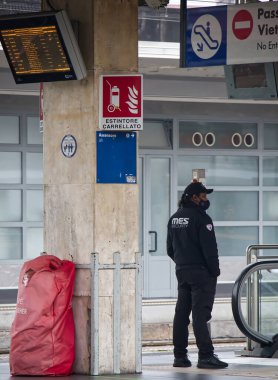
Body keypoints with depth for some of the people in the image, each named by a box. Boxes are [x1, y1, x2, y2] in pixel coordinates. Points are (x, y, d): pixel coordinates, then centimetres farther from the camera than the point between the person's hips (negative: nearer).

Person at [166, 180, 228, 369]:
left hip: (182, 272, 8)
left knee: (181, 314, 10)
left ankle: (180, 355, 12)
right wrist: (215, 270, -7)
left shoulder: (174, 219, 13)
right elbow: (209, 248, -16)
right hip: (201, 272, -8)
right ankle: (206, 356, -12)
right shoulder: (200, 218, -13)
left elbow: (170, 249, 19)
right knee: (200, 314, -10)